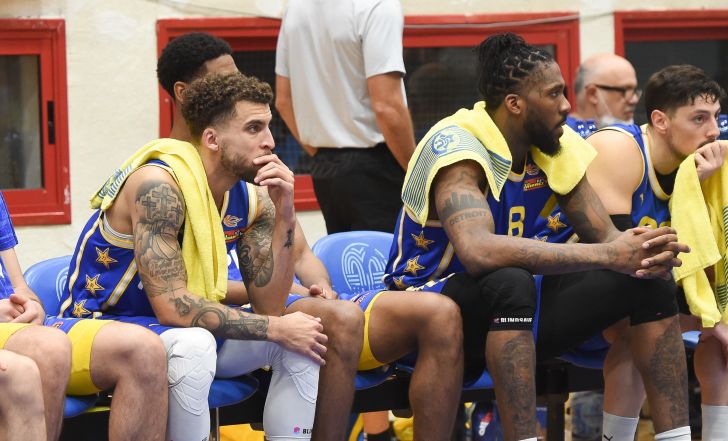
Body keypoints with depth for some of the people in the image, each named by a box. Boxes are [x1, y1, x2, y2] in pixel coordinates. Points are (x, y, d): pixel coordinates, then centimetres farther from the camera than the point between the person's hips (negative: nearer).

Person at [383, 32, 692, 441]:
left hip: (512, 312, 8)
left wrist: (650, 254, -25)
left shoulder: (559, 144, 0)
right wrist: (605, 255, -40)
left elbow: (604, 235, 1)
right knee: (509, 281, -39)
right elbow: (477, 251, -41)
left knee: (648, 279, -7)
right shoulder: (456, 146, -24)